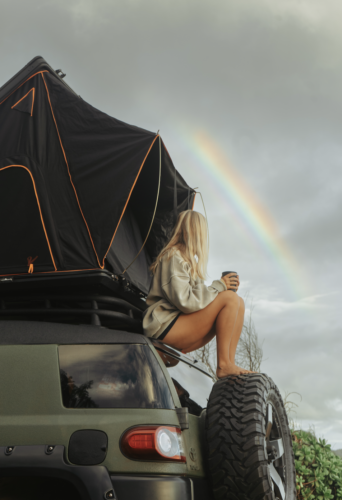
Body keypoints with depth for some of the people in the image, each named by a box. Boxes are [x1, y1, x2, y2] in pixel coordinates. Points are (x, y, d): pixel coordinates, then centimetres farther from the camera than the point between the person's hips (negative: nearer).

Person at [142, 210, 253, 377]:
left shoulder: (189, 259, 21)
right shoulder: (173, 258, -11)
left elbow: (198, 296, 14)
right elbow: (185, 302, -22)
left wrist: (223, 286, -2)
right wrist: (218, 286, -12)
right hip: (166, 327, -9)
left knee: (239, 303, -2)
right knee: (230, 299, -19)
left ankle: (229, 364, -10)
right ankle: (223, 366, -18)